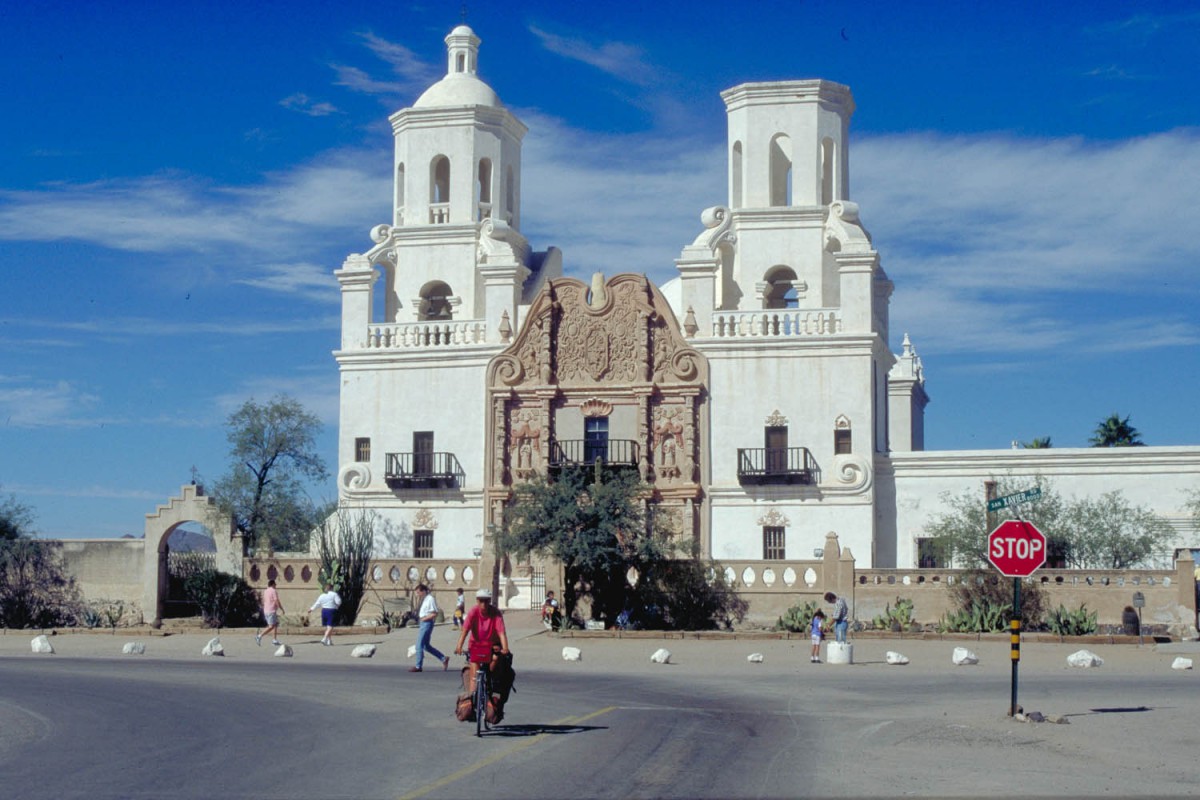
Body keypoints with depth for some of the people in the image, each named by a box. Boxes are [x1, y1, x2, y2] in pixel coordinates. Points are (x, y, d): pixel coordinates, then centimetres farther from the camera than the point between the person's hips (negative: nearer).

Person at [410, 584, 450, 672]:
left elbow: (435, 614, -19)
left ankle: (418, 666, 4)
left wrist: (424, 618, -17)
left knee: (419, 645, -4)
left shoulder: (430, 599, -15)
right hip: (423, 624, 10)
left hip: (427, 624, -10)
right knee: (426, 646, 15)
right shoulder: (425, 599, 14)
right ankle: (444, 659, 20)